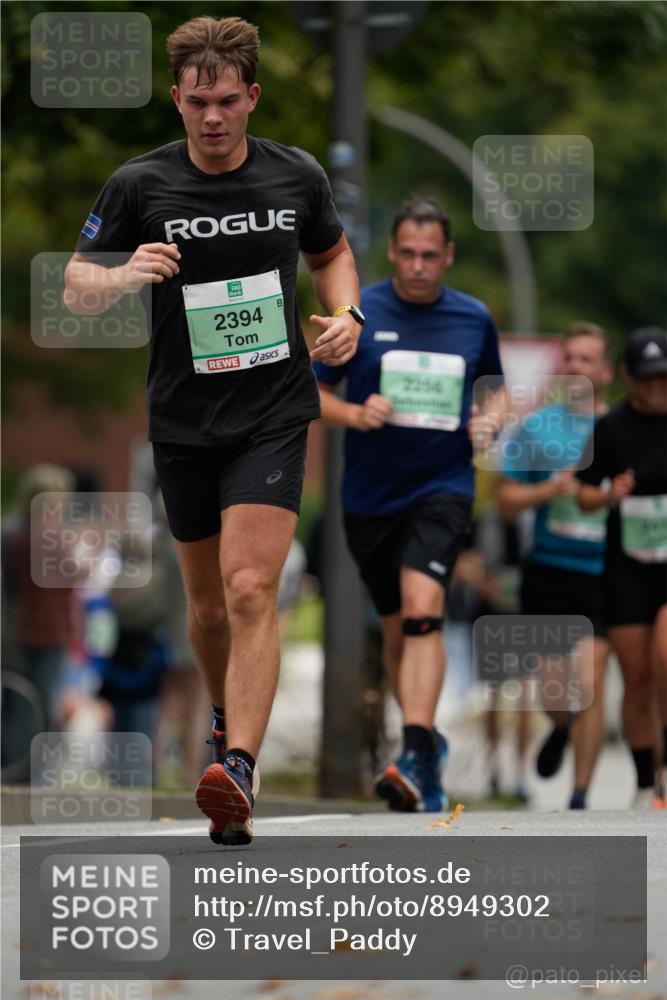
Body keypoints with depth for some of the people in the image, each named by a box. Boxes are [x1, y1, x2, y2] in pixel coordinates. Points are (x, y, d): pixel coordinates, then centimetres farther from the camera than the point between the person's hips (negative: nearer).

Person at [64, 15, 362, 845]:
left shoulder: (297, 177, -2)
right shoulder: (140, 185, -6)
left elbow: (332, 253, 18)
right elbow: (76, 287, 0)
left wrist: (343, 316, -2)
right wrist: (125, 276, -23)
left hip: (273, 414, -1)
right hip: (183, 423, 2)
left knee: (250, 590, -17)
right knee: (207, 599, 14)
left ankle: (237, 768, -25)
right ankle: (227, 717, 42)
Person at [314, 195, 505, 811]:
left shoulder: (475, 319, 4)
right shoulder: (357, 313, -1)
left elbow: (496, 385, 20)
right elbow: (314, 390, 5)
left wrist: (490, 420, -1)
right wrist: (355, 414, -15)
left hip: (442, 488, -2)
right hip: (368, 497, 2)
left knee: (423, 612, -21)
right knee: (397, 627, 11)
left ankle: (416, 760, -29)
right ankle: (428, 745, 31)